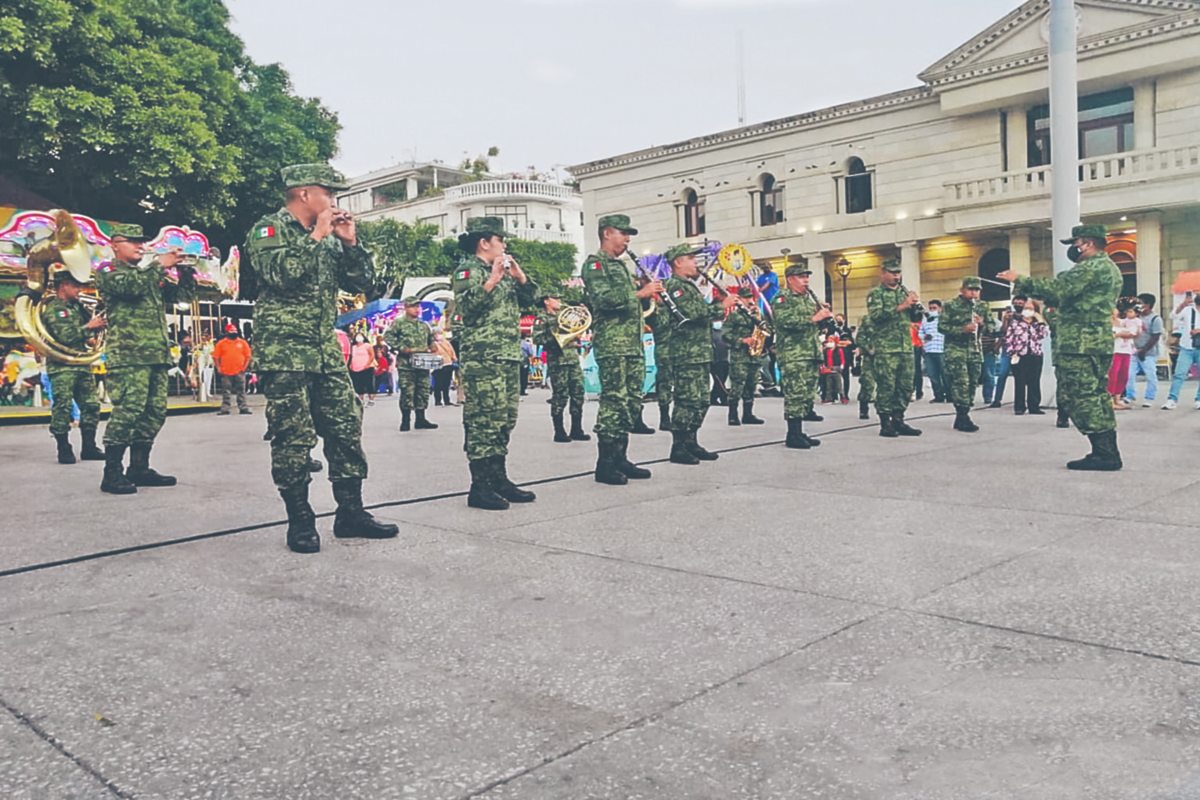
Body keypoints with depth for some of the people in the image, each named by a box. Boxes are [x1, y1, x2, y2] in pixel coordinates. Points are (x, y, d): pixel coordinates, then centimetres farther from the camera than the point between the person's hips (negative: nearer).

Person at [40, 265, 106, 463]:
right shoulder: (51, 308, -9)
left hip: (82, 364, 8)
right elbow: (65, 336, -20)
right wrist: (89, 327, -14)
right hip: (61, 366, -8)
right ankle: (63, 449, 2)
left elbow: (87, 332, 21)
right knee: (62, 407, -4)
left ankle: (88, 447, 14)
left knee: (91, 405, 7)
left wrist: (99, 322, 3)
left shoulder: (76, 305, 15)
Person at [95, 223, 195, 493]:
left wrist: (186, 269, 3)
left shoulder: (150, 274, 25)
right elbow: (130, 285, -17)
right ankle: (112, 474, -10)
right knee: (128, 410, -15)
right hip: (128, 353, -8)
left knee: (154, 413, 6)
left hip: (157, 354, 8)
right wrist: (160, 264, -11)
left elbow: (182, 294, 19)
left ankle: (139, 469, 13)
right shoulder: (108, 270, 4)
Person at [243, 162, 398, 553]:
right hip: (285, 352, -7)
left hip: (327, 352, 7)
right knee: (293, 438, -3)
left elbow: (360, 282, 15)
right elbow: (282, 273, -22)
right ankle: (300, 521, 7)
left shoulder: (328, 237, 17)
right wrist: (317, 236, -14)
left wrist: (350, 241, 3)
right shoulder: (268, 230, -4)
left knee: (347, 428, 5)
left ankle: (351, 513, 13)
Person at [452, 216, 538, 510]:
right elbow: (466, 306, -18)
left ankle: (499, 479, 19)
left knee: (504, 420, 11)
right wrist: (492, 280, -19)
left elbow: (529, 298, 19)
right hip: (483, 359, -9)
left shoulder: (502, 270, 21)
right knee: (483, 421, -10)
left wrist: (519, 275, 4)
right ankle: (480, 487, -7)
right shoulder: (467, 271, -3)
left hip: (510, 357, 9)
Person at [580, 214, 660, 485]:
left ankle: (620, 458, 15)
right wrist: (640, 293, -15)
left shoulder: (620, 265, 24)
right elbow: (604, 299, -18)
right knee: (614, 400, -11)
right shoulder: (595, 263, -4)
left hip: (633, 343, 9)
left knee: (632, 402, 8)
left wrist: (647, 292, 11)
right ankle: (605, 464, -7)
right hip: (611, 343, -9)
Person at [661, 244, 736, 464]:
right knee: (687, 401, -9)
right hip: (687, 353, -10)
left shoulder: (690, 285, 22)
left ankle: (691, 443, 18)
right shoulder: (674, 285, -10)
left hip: (701, 353, 10)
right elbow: (693, 313, -23)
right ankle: (678, 448, -5)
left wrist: (721, 305, 5)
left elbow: (704, 313, 23)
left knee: (701, 402, 11)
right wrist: (721, 306, -12)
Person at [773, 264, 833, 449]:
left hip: (812, 353, 9)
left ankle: (799, 432, 16)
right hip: (792, 355, -8)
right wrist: (813, 318, -22)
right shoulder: (782, 299, -4)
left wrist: (826, 315, 4)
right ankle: (793, 435, -7)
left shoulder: (809, 297, 21)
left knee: (808, 395, 9)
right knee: (795, 394, -11)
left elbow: (821, 323, 27)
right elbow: (785, 321, -21)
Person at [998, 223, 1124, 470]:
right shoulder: (1109, 268, 21)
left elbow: (1057, 289, -20)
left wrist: (1021, 281, -12)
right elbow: (1070, 295, 20)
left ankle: (1104, 454, -8)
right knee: (1095, 397, 13)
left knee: (1083, 398, -8)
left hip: (1081, 344, -10)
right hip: (1099, 343, 10)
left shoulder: (1091, 267, -13)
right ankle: (1107, 452, 15)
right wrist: (1027, 287, 13)